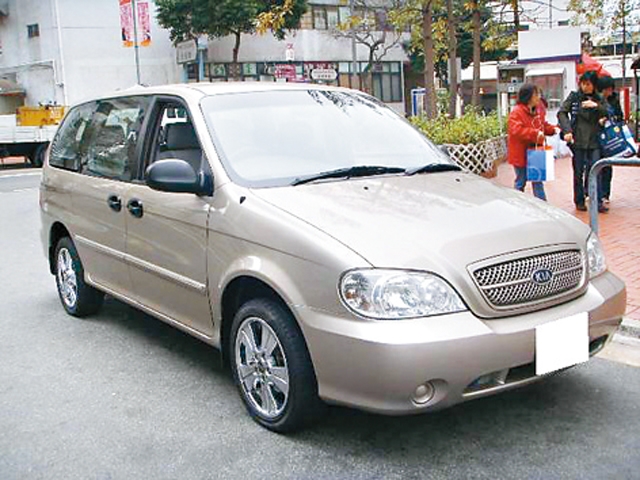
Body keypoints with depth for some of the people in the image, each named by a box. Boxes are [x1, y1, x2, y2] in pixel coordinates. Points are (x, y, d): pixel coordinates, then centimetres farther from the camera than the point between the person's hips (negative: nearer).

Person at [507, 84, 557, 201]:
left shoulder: (536, 111, 10)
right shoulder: (516, 112, -17)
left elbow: (543, 125, 22)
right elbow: (516, 130, -29)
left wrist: (553, 129, 2)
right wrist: (535, 133, -31)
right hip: (521, 154, -7)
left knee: (538, 180, 10)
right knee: (521, 181, 4)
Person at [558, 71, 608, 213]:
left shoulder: (597, 99, 10)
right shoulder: (574, 97, 2)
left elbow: (607, 114, 2)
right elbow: (562, 113, -4)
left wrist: (596, 106, -17)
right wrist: (567, 130, -17)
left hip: (594, 141, 2)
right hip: (577, 141, -2)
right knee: (578, 172, 5)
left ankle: (598, 201, 2)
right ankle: (579, 201, 15)